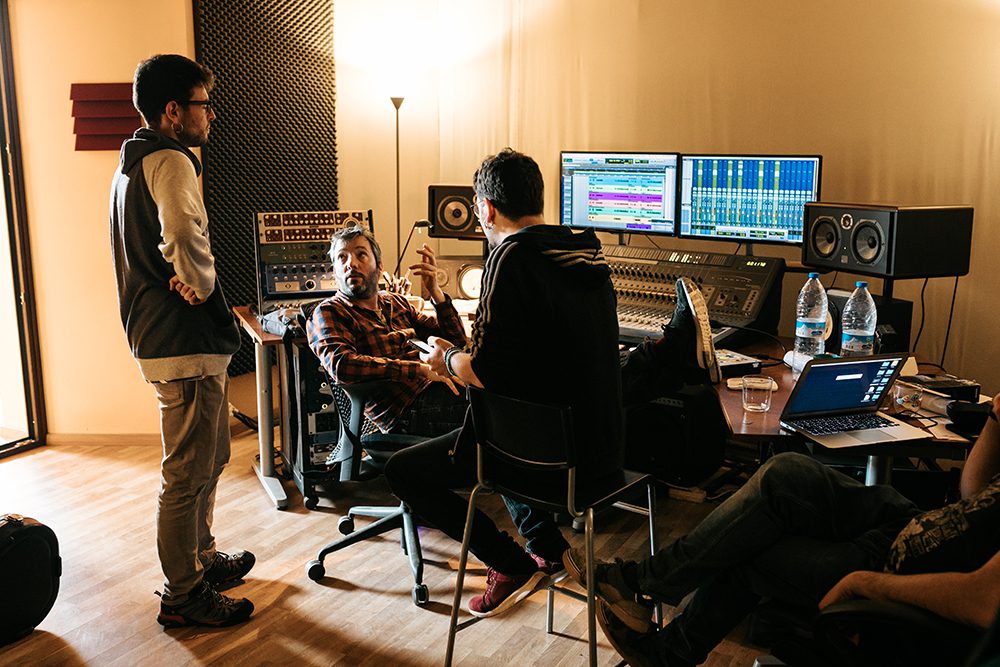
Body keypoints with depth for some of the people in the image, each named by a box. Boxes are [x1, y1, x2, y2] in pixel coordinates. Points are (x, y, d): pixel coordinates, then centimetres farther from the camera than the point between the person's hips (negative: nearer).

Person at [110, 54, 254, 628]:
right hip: (186, 346, -11)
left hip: (161, 338, 11)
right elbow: (185, 236, -35)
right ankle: (182, 595, 14)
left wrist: (188, 279, 7)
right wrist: (201, 284, -18)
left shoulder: (135, 163, 18)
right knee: (188, 473, 1)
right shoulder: (170, 161, -16)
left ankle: (202, 560, 38)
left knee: (209, 459, 22)